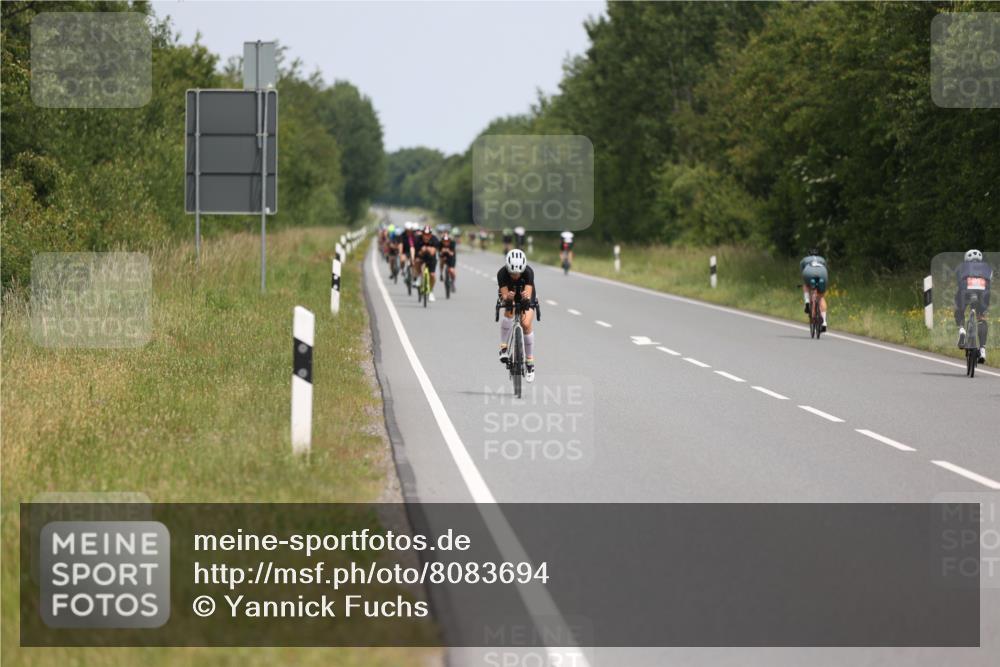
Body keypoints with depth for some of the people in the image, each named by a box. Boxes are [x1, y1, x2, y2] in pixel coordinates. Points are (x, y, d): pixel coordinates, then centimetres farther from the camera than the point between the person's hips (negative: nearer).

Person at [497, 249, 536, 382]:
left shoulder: (528, 272, -34)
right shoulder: (502, 273, -32)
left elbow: (529, 293, -42)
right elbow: (504, 294, -38)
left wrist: (527, 296, -65)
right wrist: (507, 297, -61)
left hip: (525, 298, 0)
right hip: (510, 296, 0)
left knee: (526, 324, -18)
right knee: (509, 312, -33)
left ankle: (530, 362, -6)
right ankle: (504, 348, -23)